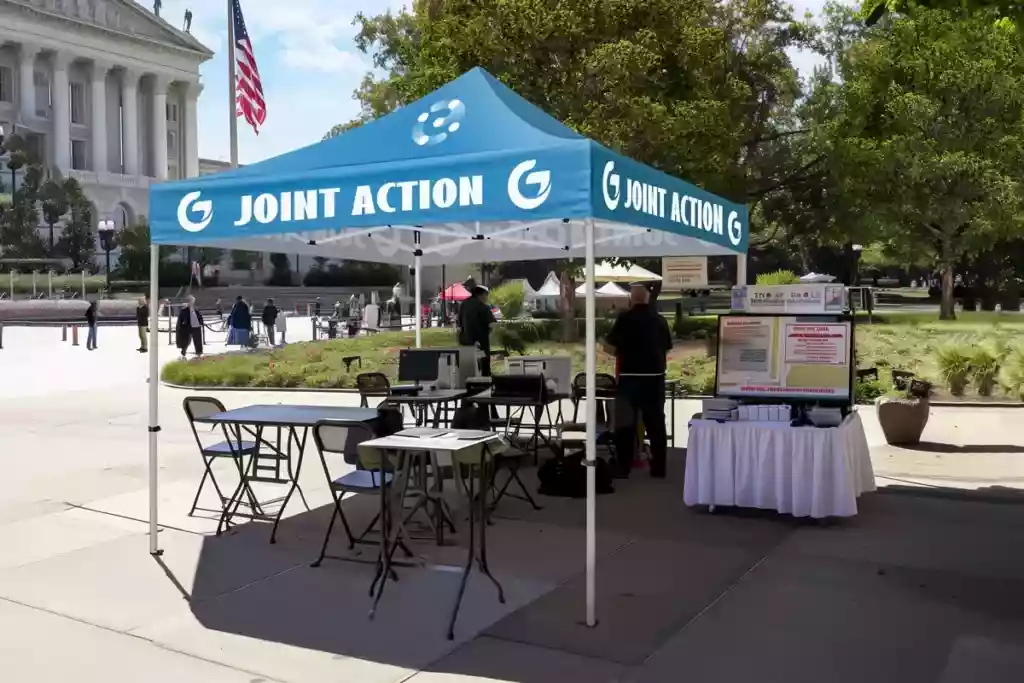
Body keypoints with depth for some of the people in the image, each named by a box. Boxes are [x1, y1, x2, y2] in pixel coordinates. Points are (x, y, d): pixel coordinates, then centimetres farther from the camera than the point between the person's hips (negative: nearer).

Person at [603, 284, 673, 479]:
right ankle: (659, 467, 13)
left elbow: (609, 347, -9)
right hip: (655, 377, 4)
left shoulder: (625, 318, -8)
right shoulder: (660, 319, 5)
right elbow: (667, 349, 13)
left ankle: (623, 467, 8)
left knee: (625, 422, 5)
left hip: (630, 377, -4)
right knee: (656, 422, 10)